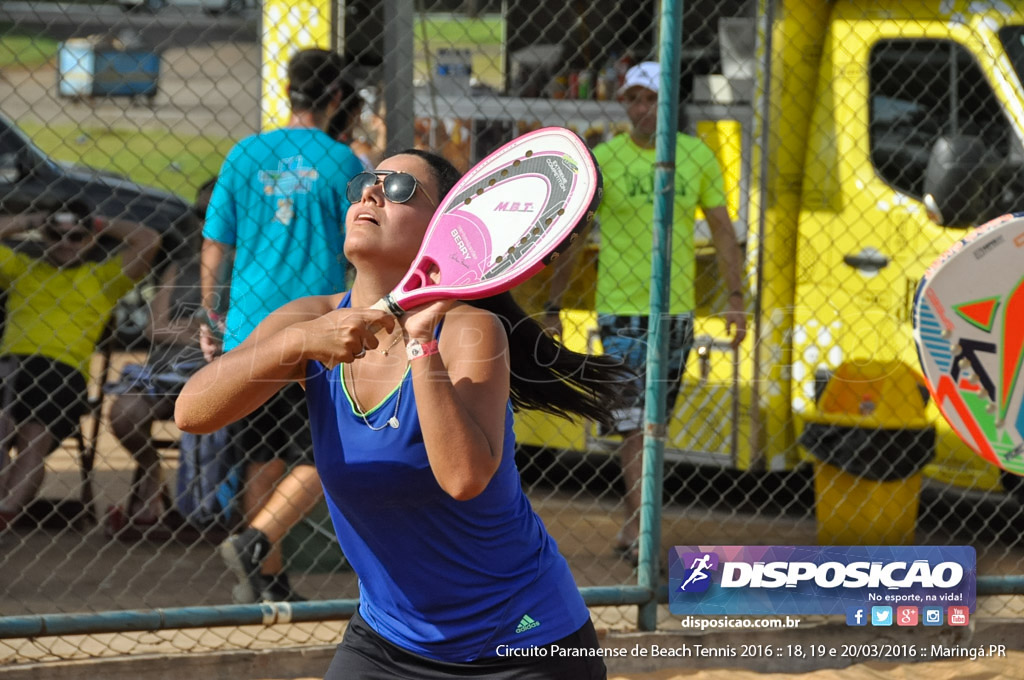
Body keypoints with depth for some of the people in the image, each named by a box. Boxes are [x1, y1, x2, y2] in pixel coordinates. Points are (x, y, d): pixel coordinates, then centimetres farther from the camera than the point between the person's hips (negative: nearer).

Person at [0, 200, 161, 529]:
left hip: (66, 369, -1)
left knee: (35, 442, -28)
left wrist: (101, 225, 27)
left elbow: (148, 241, 18)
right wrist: (30, 221, 27)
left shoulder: (101, 276, 25)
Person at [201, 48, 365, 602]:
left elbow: (215, 245, 6)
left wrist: (211, 317, 17)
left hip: (248, 329, 4)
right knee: (321, 463, 3)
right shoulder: (342, 163, -5)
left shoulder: (245, 155, 3)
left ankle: (267, 580, 18)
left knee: (265, 461, 15)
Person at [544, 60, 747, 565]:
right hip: (621, 310, -4)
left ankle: (631, 528, 22)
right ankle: (640, 530, -13)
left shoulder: (696, 156, 5)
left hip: (677, 311, 4)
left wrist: (735, 298, 5)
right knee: (633, 424, -11)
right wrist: (552, 306, -1)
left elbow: (722, 230, 11)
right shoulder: (602, 160, -4)